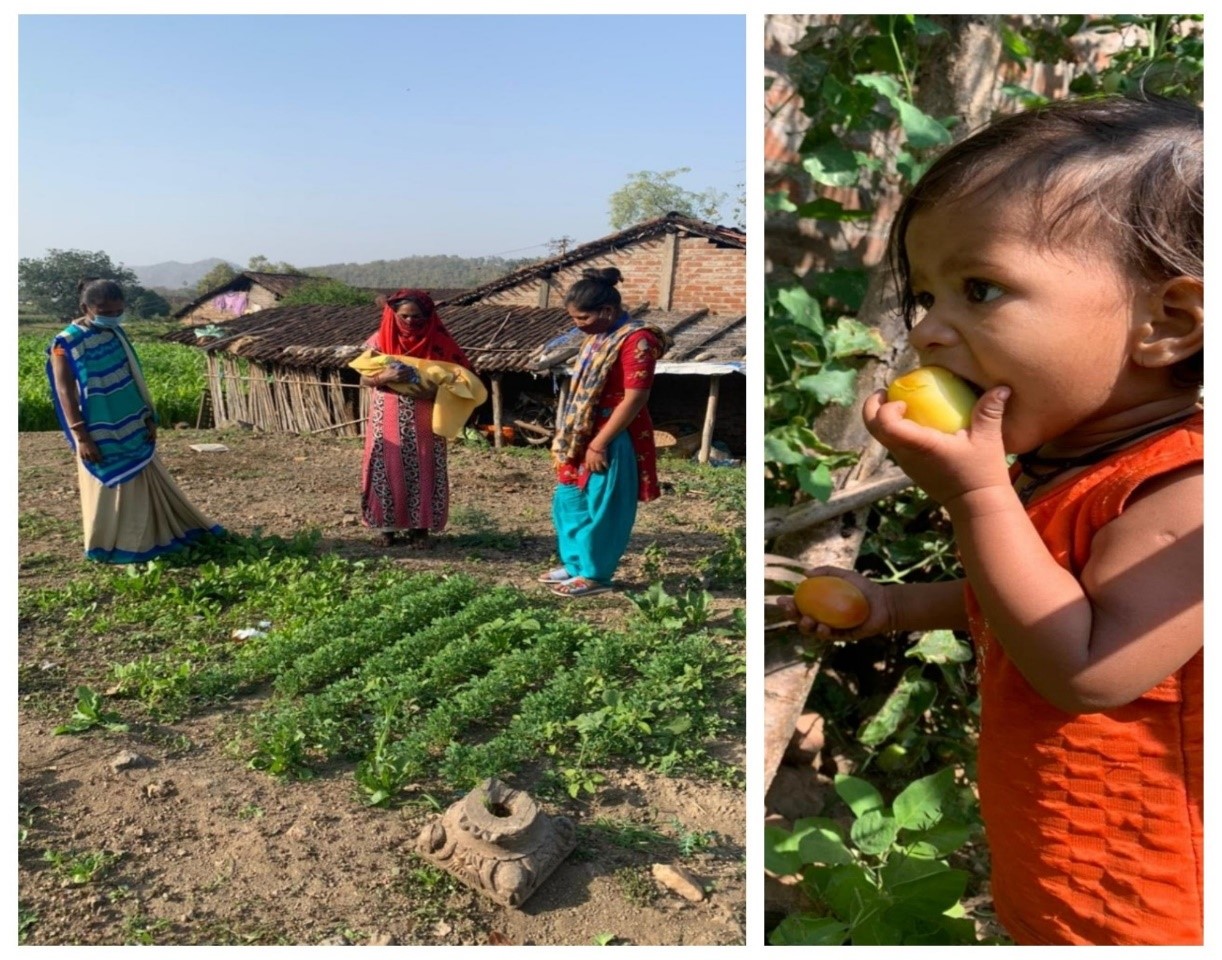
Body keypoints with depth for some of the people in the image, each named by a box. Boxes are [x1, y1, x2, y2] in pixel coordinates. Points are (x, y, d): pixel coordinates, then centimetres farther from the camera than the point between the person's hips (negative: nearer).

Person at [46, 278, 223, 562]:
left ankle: (155, 536, 28)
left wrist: (149, 418, 7)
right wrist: (81, 437, -18)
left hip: (132, 426, 6)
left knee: (144, 484, 14)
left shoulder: (116, 333, 3)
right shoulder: (66, 343, -14)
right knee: (109, 491, 5)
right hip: (101, 433, -6)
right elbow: (65, 393, -15)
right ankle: (108, 547, 22)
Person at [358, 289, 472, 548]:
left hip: (424, 424, 0)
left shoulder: (439, 342, -3)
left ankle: (419, 526, 16)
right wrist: (385, 377, -23)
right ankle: (387, 525, 18)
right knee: (388, 471, 4)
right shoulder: (379, 340, -2)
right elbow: (364, 379, -3)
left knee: (423, 472, 3)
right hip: (388, 422, 0)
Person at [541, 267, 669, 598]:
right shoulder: (597, 337, 11)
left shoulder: (636, 340, -18)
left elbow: (634, 399, -22)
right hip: (583, 437, 10)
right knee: (569, 502, 16)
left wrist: (600, 443, -21)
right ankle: (575, 563, 31)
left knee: (601, 508, 2)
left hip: (613, 440, -10)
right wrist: (569, 435, 15)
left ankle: (594, 575, 16)